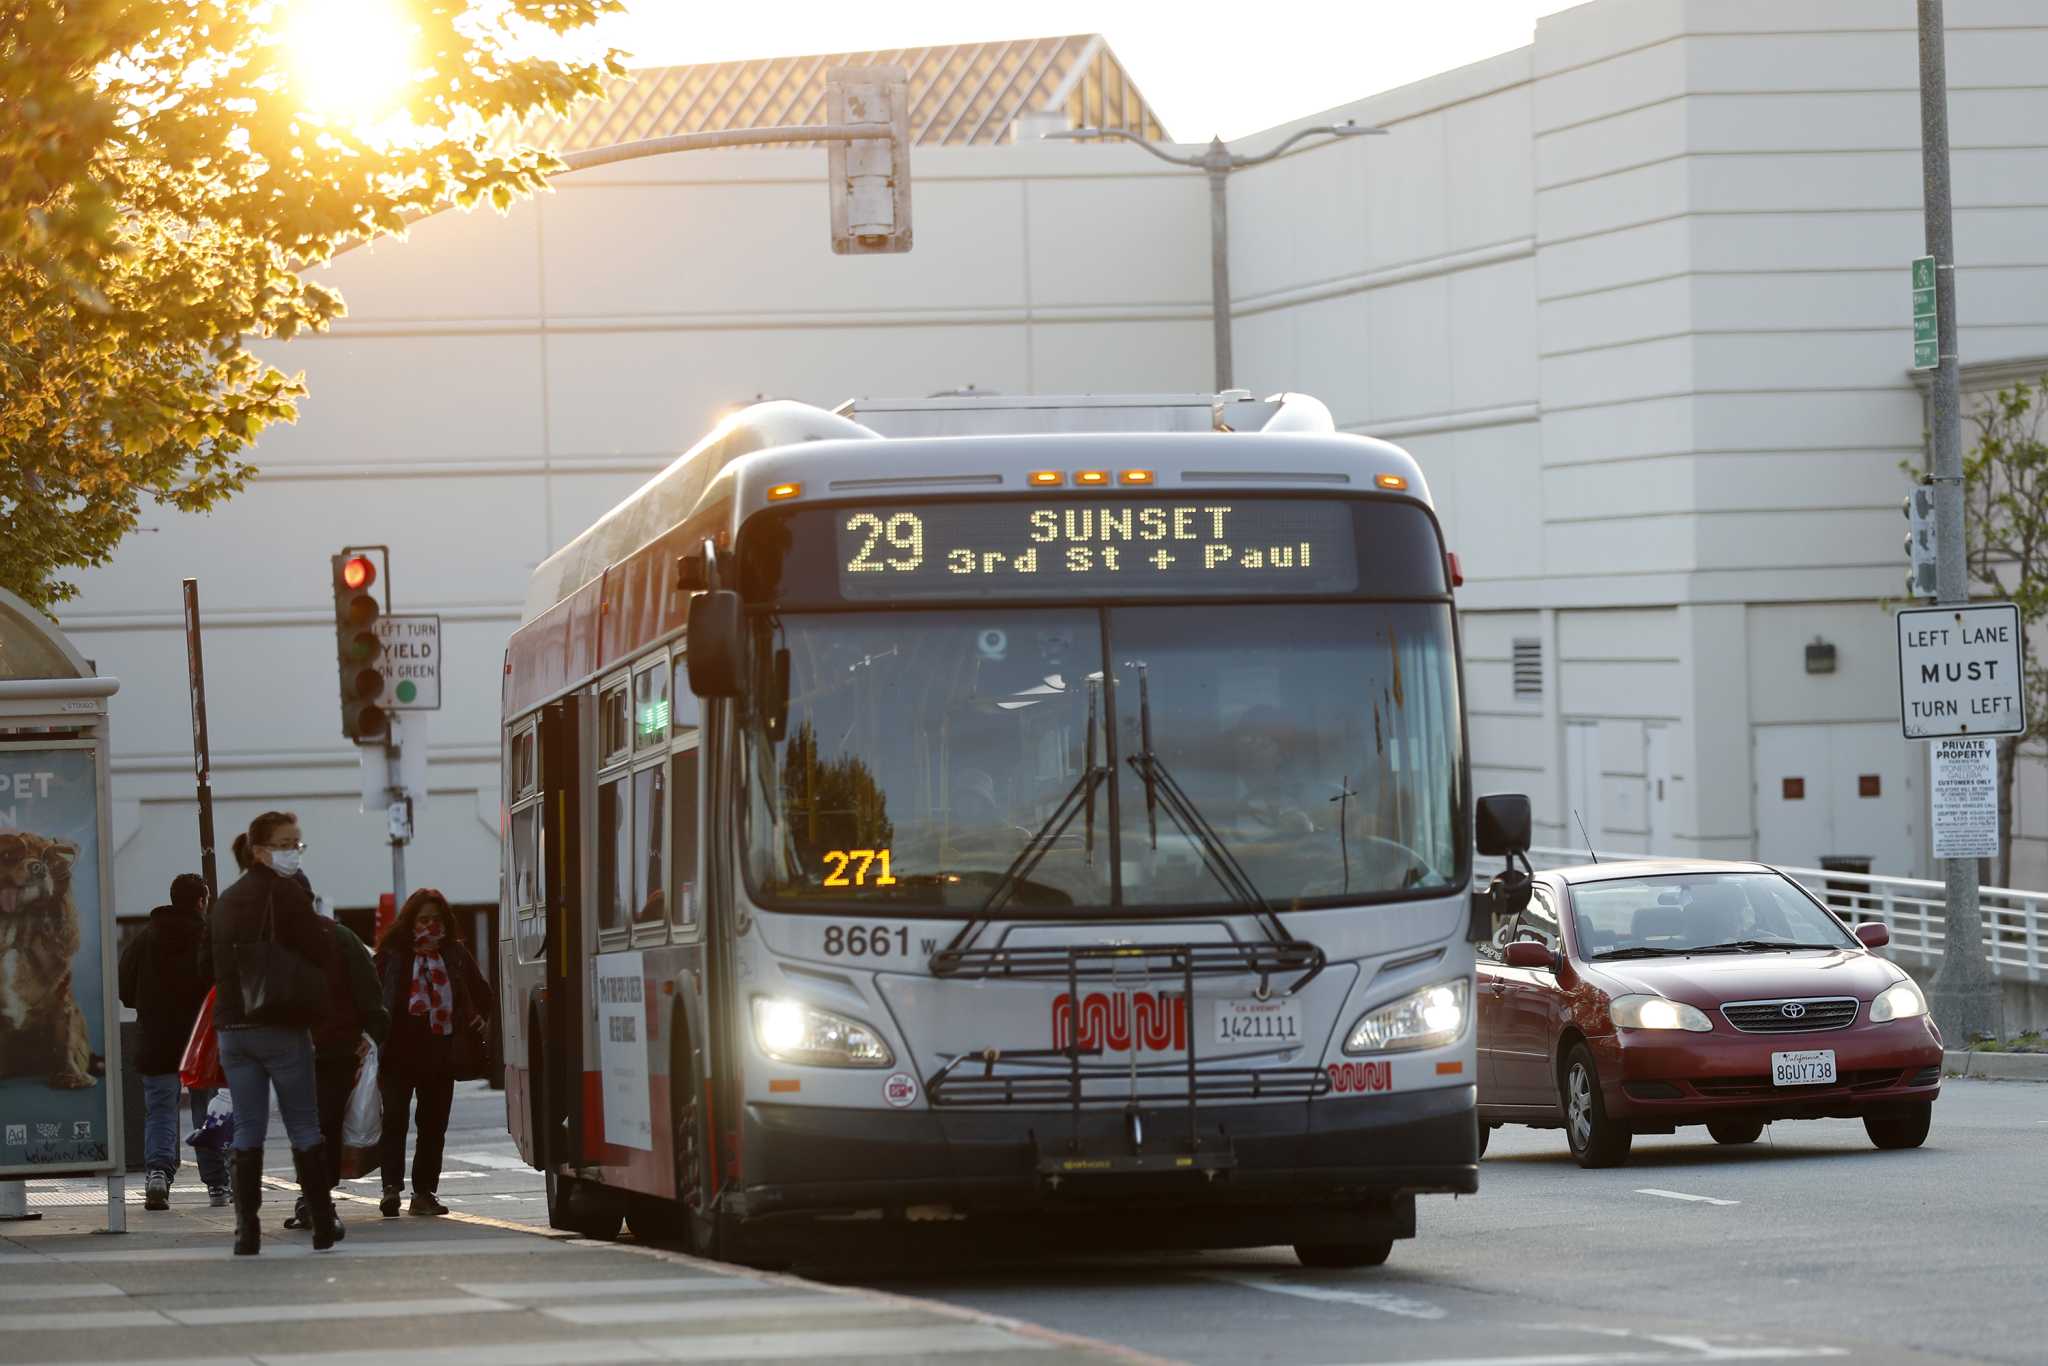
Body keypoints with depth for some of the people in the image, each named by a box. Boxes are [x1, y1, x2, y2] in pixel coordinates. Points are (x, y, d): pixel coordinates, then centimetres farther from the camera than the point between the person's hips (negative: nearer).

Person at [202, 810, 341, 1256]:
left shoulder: (227, 901, 12)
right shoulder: (286, 893, -9)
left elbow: (207, 962, 17)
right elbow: (321, 953, -14)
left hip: (233, 1029, 5)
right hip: (282, 1028, -5)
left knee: (247, 1131, 5)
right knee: (304, 1128, 3)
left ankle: (247, 1231, -2)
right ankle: (323, 1225, 6)